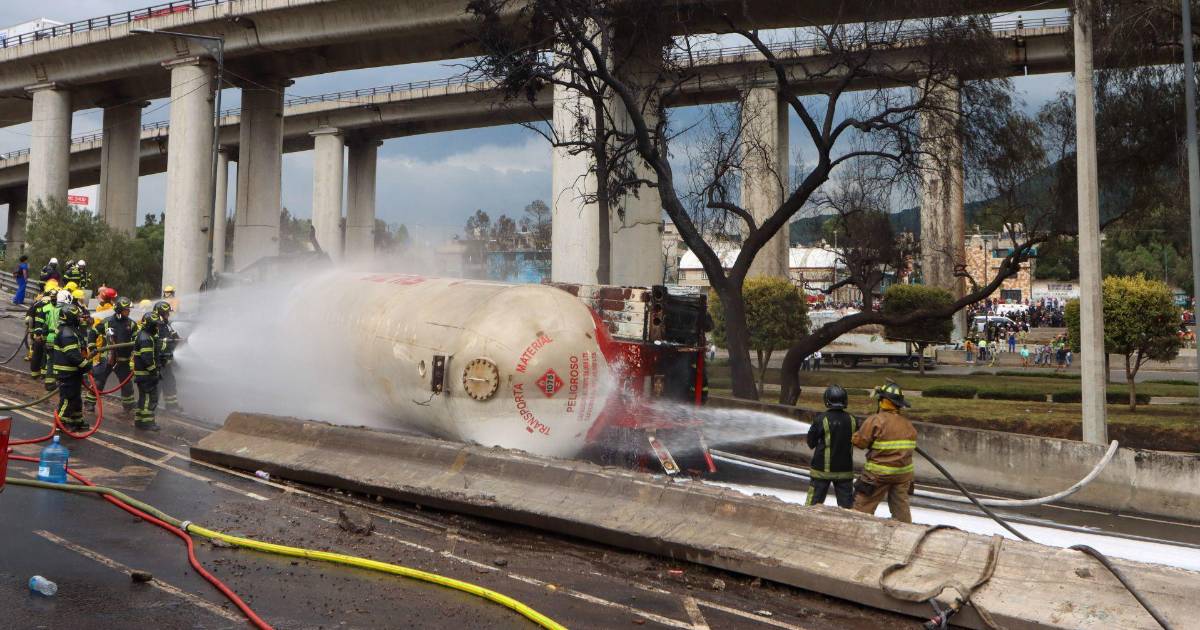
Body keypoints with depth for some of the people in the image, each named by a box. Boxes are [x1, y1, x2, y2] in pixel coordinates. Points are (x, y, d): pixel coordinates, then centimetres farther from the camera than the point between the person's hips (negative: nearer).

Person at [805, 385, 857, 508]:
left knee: (813, 502, 7)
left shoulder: (821, 419, -15)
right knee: (846, 504, 10)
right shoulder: (851, 420, -5)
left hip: (822, 469, -3)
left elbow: (811, 443, -7)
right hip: (845, 470, 3)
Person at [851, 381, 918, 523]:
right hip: (904, 474, 6)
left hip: (879, 474, -6)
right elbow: (911, 446, 12)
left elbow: (859, 441, -12)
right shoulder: (908, 425, 5)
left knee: (863, 506, 2)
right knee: (901, 507, 15)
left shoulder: (876, 420, -16)